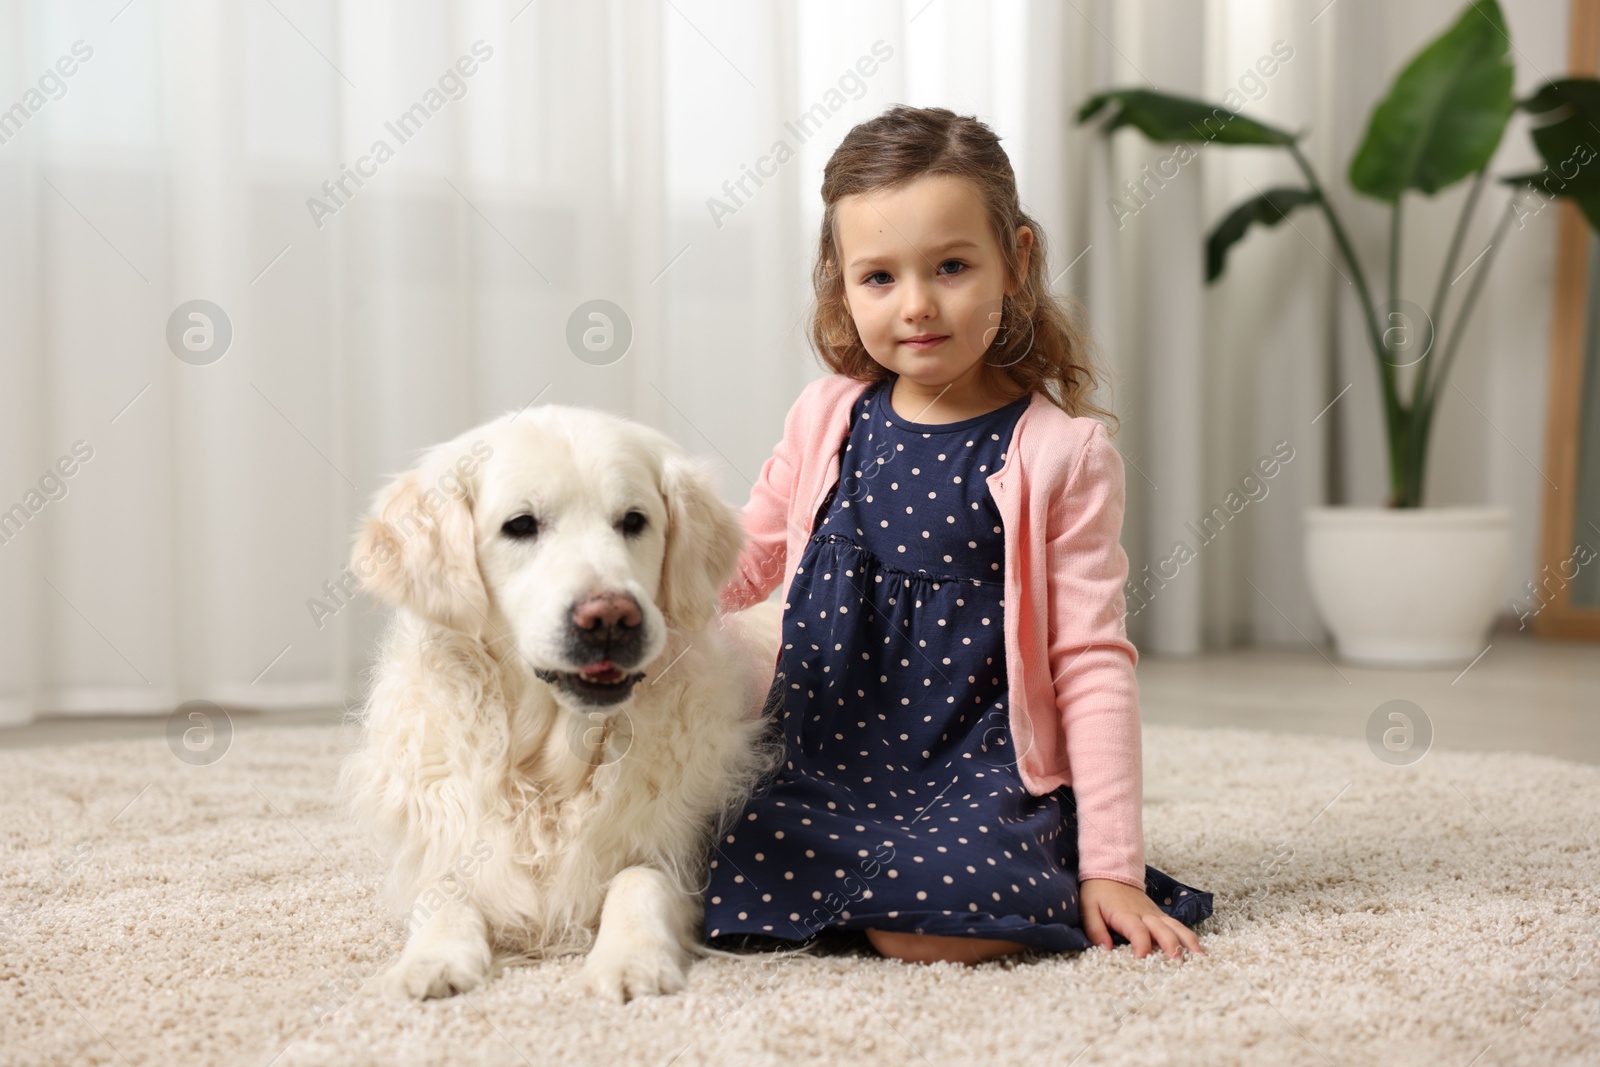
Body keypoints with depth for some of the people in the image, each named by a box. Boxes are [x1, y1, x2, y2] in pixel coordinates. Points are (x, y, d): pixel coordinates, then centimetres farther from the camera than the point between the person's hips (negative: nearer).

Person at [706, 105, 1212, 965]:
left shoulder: (1062, 454, -7)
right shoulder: (826, 421, 5)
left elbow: (1093, 667, -6)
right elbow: (745, 557, 21)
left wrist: (1113, 867, -10)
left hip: (983, 774, -4)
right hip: (822, 769, 5)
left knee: (926, 922, -30)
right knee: (729, 890, -18)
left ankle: (1063, 888, 3)